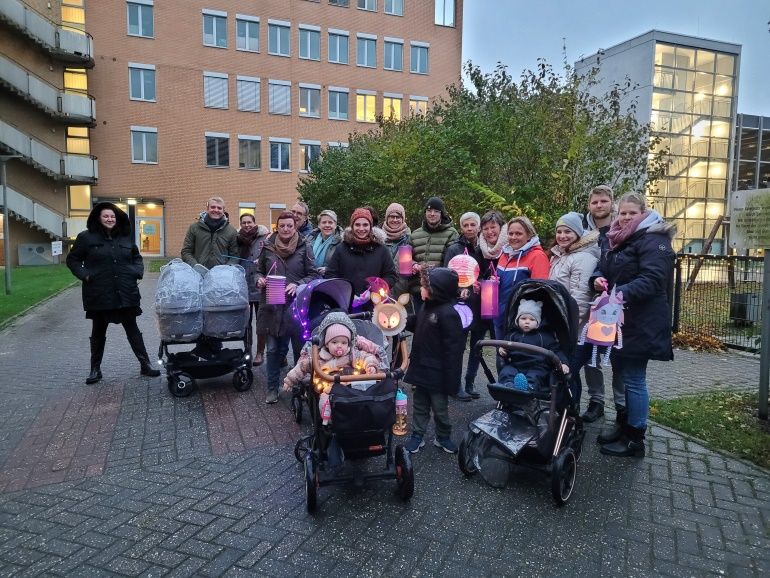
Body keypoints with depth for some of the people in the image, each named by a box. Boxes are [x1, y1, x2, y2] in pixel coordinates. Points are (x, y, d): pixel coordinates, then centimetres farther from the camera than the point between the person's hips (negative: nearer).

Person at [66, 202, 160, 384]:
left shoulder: (125, 237, 8)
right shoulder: (86, 237, -1)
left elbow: (137, 257, 21)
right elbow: (72, 260, 5)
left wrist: (138, 272, 3)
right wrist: (85, 275, -9)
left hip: (125, 294, 2)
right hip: (99, 294, -2)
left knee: (133, 330, 7)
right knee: (98, 333, 12)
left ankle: (145, 365, 13)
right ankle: (95, 369, 24)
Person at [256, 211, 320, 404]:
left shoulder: (304, 247, 0)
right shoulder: (268, 247, 5)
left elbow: (314, 274, 0)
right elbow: (259, 270, 16)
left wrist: (298, 285, -15)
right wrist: (260, 279, -5)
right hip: (272, 306, 1)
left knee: (300, 348, 8)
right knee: (273, 349, 7)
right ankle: (272, 388, 21)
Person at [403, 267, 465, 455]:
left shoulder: (448, 314, -23)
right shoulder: (426, 307, 3)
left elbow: (453, 349, -23)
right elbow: (412, 324, 24)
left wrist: (451, 379, -22)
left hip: (437, 375, -7)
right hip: (421, 370, 7)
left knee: (440, 408, 12)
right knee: (419, 406, 19)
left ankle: (443, 437, 32)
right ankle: (417, 435, 32)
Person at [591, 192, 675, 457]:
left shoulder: (653, 240, -12)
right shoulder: (618, 240, 16)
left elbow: (652, 279, -23)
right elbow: (603, 267, 21)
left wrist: (622, 294, -36)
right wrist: (598, 278, -2)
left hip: (641, 323, -9)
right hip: (618, 319, 9)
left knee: (633, 379, -2)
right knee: (620, 373, 16)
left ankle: (635, 439, 10)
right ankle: (624, 426, 31)